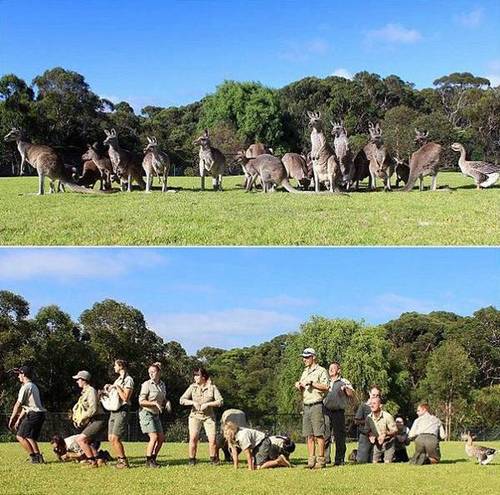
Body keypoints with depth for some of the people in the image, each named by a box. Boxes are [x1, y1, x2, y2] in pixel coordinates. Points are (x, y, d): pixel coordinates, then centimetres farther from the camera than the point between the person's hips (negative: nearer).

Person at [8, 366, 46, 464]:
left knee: (20, 436, -6)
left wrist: (11, 419, 0)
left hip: (33, 414, -9)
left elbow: (18, 405, -8)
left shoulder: (25, 387, -8)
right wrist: (18, 420, 25)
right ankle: (39, 457, 8)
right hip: (40, 415, 9)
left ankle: (34, 457, -11)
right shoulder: (34, 386, 23)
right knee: (30, 437, 16)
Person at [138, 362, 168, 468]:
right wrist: (155, 403, -24)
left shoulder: (162, 385, 8)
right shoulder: (147, 384, -11)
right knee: (154, 437, -15)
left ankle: (153, 458, 18)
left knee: (161, 438, 5)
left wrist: (166, 403, -1)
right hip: (146, 413, -7)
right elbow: (141, 401, -15)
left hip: (156, 414, 7)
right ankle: (148, 461, -5)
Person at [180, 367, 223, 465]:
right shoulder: (192, 387, 2)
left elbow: (220, 401, -7)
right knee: (193, 438, -14)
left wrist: (207, 404, -17)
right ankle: (192, 459, -1)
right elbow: (182, 400, -1)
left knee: (212, 439, -9)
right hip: (195, 416, 0)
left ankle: (213, 458, 12)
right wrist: (193, 402, -16)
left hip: (209, 416, 0)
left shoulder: (212, 387, -1)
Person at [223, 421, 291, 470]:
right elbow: (234, 452, 3)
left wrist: (250, 468, -21)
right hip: (257, 446, 10)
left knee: (258, 466, -20)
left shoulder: (242, 436, -30)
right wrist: (235, 467, 0)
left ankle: (279, 461, -9)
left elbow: (247, 453, -26)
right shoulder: (232, 437, -2)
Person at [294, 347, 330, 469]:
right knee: (309, 435, 5)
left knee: (319, 434, -8)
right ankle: (311, 460, 7)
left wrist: (311, 383, -16)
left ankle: (321, 460, -7)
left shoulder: (321, 371, -2)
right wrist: (299, 386, 5)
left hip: (316, 405, -7)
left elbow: (326, 387, -15)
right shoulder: (305, 372, 22)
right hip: (306, 406, 7)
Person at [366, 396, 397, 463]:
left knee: (387, 462, -11)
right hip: (377, 443, 4)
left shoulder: (387, 416, -19)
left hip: (388, 443, -4)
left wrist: (386, 434, -33)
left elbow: (394, 431, -15)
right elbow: (368, 431, 9)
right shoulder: (369, 417, -6)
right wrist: (370, 436, -12)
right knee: (374, 462, 1)